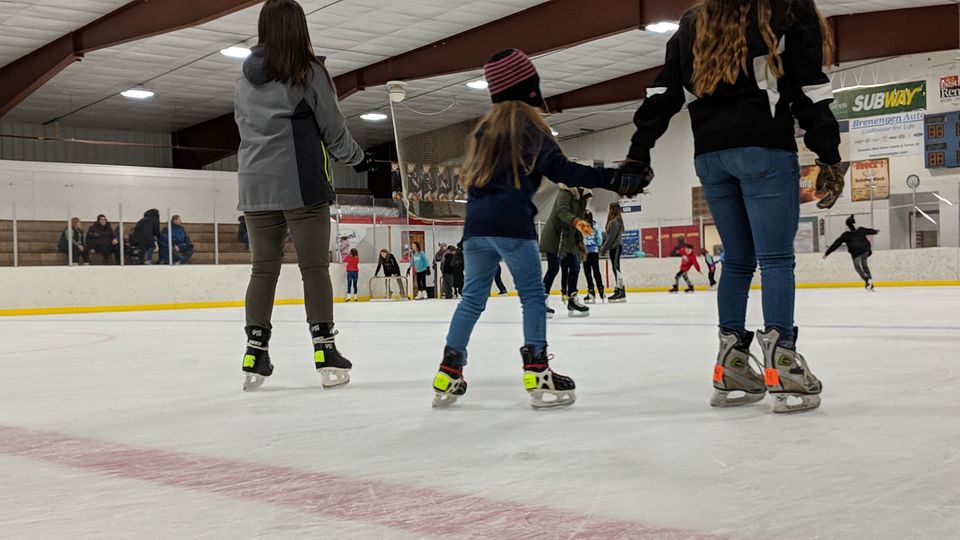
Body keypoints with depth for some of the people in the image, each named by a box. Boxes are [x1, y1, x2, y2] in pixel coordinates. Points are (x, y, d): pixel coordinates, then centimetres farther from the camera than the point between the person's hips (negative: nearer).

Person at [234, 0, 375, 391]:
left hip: (255, 187, 5)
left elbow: (246, 129, 15)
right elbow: (333, 130, -1)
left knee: (263, 269, 8)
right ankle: (325, 352, -1)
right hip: (301, 185, -5)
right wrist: (358, 158, 15)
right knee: (314, 268, -1)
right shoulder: (309, 72, -5)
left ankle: (255, 356, 7)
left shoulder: (245, 80, 10)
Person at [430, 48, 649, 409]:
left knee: (473, 298, 11)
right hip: (512, 224, -7)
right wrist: (616, 180, -11)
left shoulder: (484, 128, 19)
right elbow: (563, 170, -9)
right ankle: (537, 374, -5)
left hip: (476, 224, 7)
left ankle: (448, 374, 11)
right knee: (532, 295, -1)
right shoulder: (529, 126, -2)